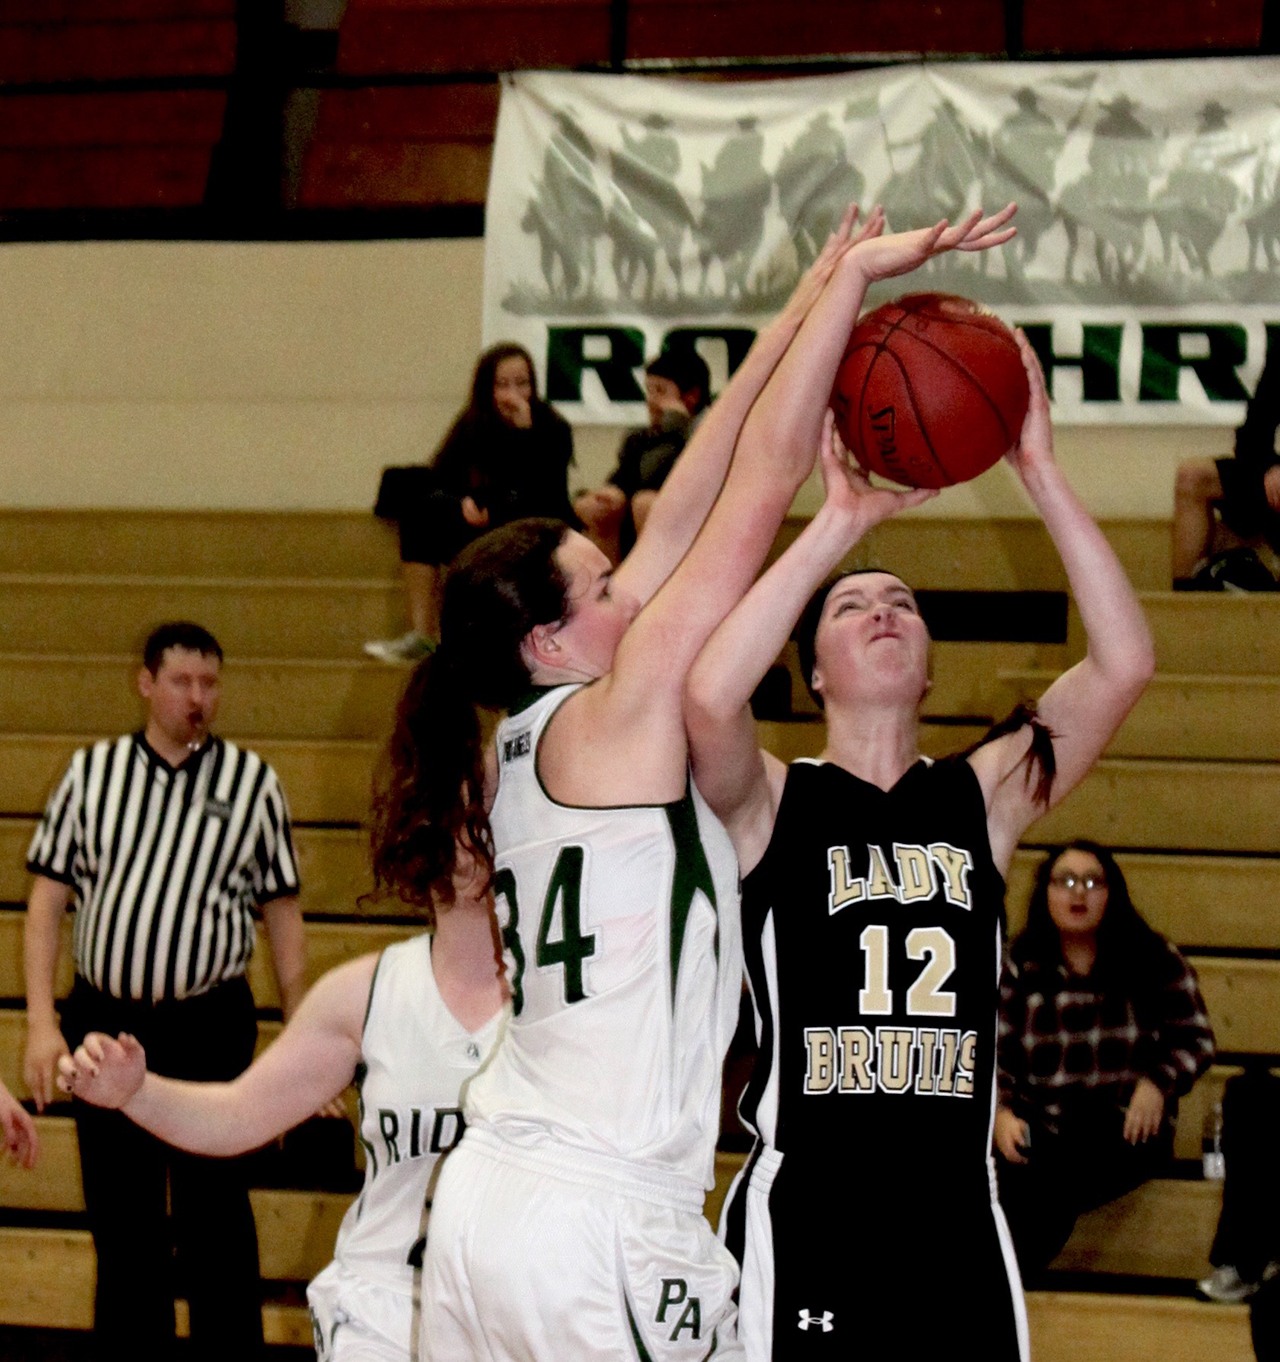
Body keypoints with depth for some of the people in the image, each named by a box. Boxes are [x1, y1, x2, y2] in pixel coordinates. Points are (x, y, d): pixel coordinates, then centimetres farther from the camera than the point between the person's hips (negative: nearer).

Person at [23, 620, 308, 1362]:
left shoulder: (252, 780, 2)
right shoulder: (93, 770, 5)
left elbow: (283, 914, 6)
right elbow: (48, 896, 6)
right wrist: (42, 1022, -2)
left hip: (209, 1027, -2)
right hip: (102, 1019, 2)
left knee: (216, 1215, 0)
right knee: (120, 1218, 10)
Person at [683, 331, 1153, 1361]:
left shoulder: (984, 795, 8)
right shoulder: (772, 800, 0)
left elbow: (1124, 665, -5)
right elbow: (710, 697, -23)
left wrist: (1039, 472, -11)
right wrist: (842, 521, -21)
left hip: (958, 1221, 3)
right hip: (802, 1217, -3)